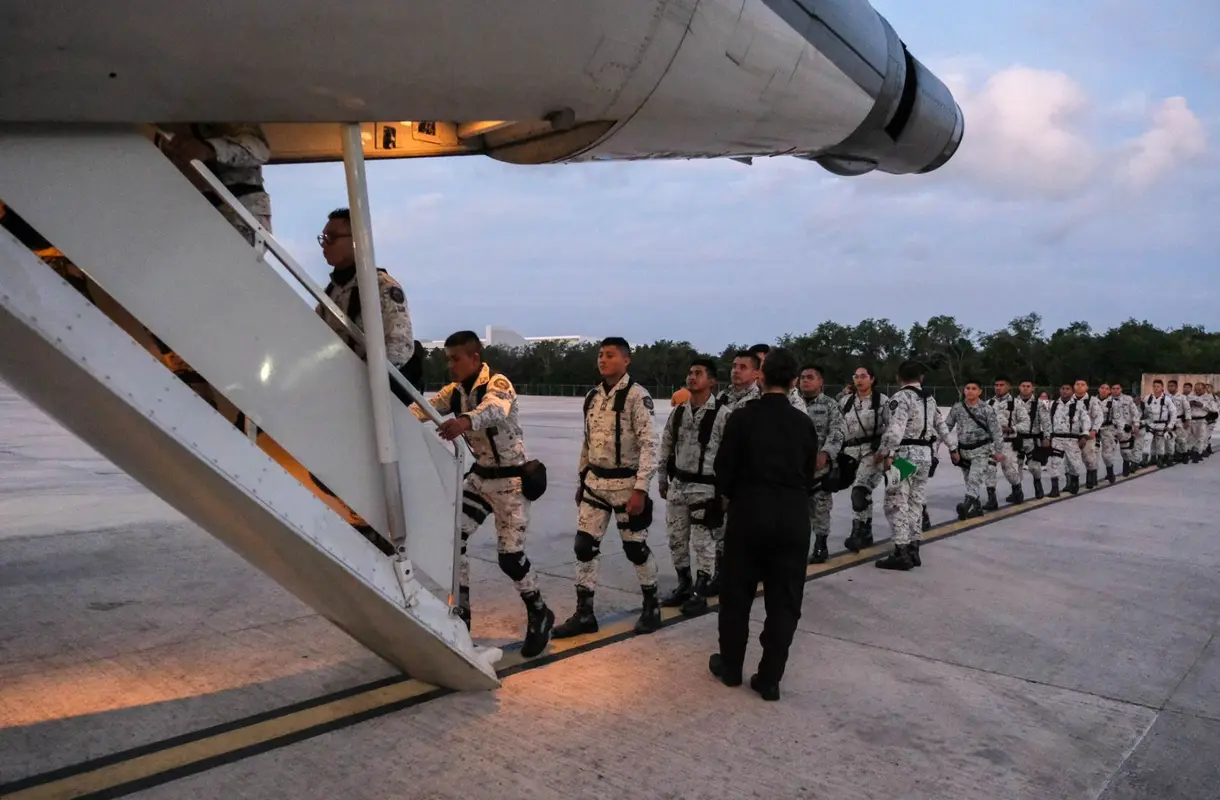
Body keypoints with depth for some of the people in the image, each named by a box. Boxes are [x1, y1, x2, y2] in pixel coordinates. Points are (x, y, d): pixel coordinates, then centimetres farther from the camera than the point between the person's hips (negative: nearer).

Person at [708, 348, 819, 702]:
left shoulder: (743, 417, -7)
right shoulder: (804, 423, 1)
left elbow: (724, 466, -4)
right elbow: (809, 473, 7)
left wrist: (729, 497, 16)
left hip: (749, 511, -1)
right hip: (793, 516, 2)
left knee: (737, 593, 14)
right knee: (784, 601, 8)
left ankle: (730, 667, 25)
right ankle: (769, 679, 12)